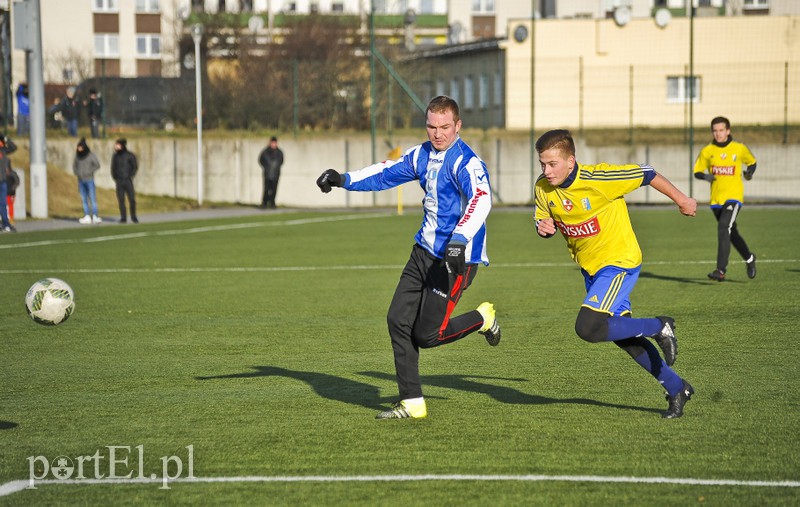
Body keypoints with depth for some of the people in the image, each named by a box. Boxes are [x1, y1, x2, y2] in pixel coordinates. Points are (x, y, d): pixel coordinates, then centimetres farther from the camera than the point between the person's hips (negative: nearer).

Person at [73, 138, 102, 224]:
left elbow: (97, 165, -10)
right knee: (84, 199, 4)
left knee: (92, 198, -9)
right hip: (81, 180, 5)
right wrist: (76, 172, 1)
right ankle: (87, 216, 5)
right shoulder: (77, 156, 8)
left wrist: (89, 172, -17)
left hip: (89, 180, -5)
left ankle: (95, 216, -11)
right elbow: (74, 165, 19)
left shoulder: (91, 155, -6)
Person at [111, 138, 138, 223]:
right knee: (121, 200, -1)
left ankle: (133, 217, 5)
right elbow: (113, 168, 16)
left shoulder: (130, 156, -2)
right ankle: (123, 218, 3)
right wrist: (114, 177, 4)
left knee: (132, 200, -6)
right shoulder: (115, 156, 9)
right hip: (119, 181, 3)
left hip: (128, 181, -3)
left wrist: (130, 177, -8)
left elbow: (135, 167, 1)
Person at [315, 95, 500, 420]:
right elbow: (387, 173, 22)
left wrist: (459, 240, -48)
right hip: (424, 251, 8)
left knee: (427, 335, -9)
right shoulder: (423, 155, 9)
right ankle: (411, 403, 12)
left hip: (456, 258, -8)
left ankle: (483, 319, 19)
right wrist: (344, 180, 12)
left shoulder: (465, 162, -17)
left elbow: (480, 200, -33)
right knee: (398, 321, 4)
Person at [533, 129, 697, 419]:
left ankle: (658, 328, -3)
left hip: (619, 262, -8)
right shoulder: (543, 188, -7)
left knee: (588, 328, -24)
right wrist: (544, 228, -16)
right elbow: (542, 220, 9)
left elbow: (646, 175, -15)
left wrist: (681, 200, -3)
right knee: (623, 336, 14)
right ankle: (676, 389, 30)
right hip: (589, 268, 8)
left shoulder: (597, 179, -25)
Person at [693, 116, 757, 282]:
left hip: (734, 196, -4)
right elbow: (697, 171, 8)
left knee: (723, 228, -23)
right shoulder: (707, 151, 2)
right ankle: (749, 259, 41)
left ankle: (721, 270, -26)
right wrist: (706, 176, -14)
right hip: (716, 199, 4)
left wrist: (749, 172, -5)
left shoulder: (739, 149, -1)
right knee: (732, 234, 15)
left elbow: (752, 162, 16)